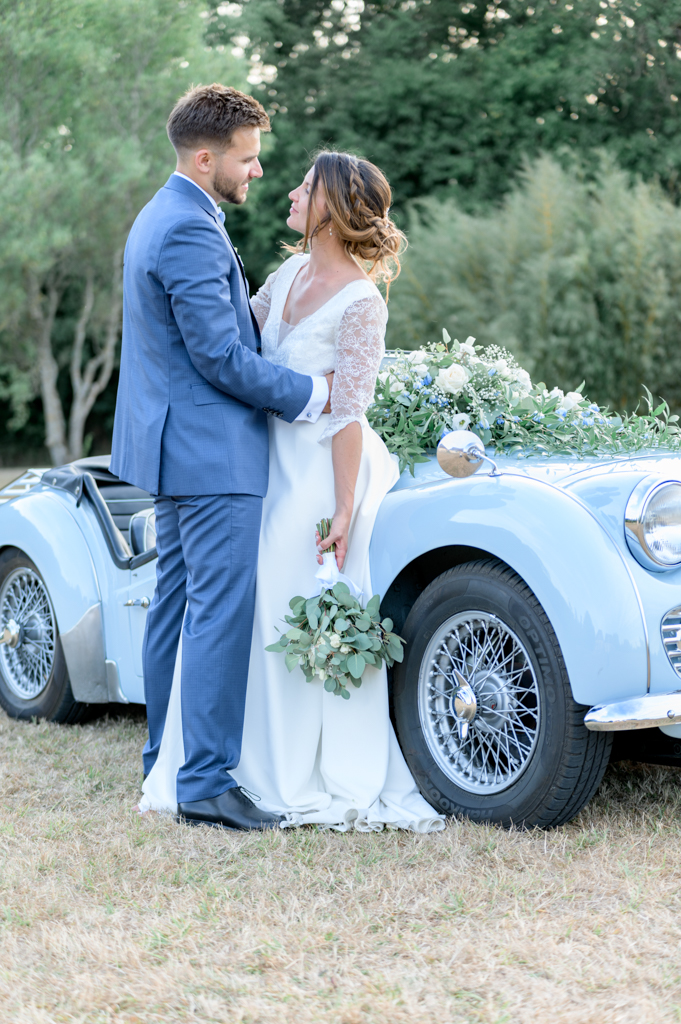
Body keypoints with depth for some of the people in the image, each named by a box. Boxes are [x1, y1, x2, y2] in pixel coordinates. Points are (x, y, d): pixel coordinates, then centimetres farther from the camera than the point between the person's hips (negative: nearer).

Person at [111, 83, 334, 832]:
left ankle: (166, 758, 24)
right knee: (222, 611, -9)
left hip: (174, 446, 11)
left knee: (176, 602, 15)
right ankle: (207, 781, -8)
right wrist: (313, 396, -12)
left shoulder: (160, 218, 15)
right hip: (211, 452, -11)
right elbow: (222, 357, -21)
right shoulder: (190, 232, -19)